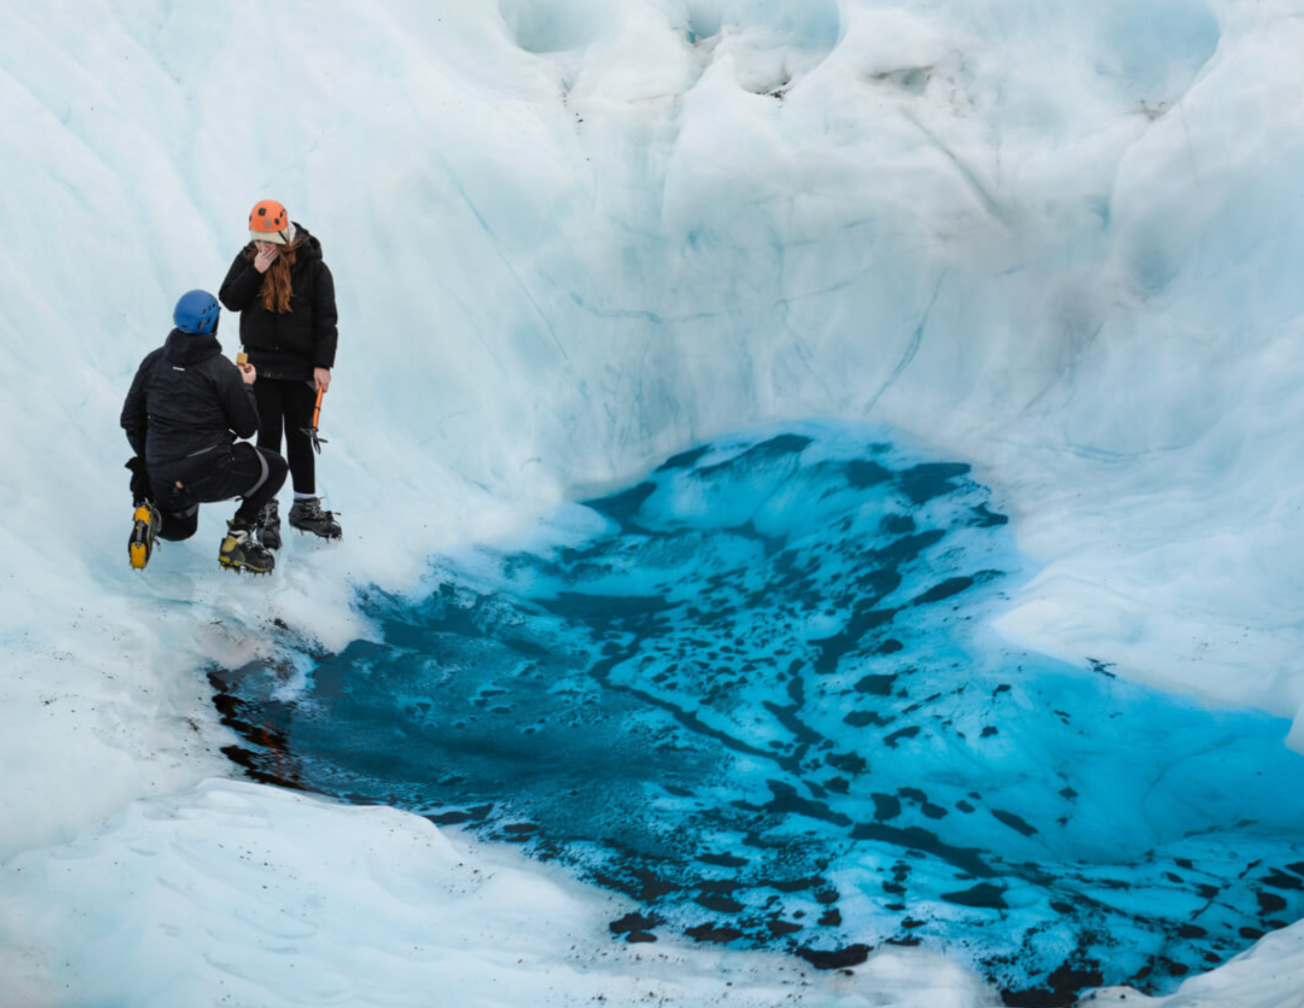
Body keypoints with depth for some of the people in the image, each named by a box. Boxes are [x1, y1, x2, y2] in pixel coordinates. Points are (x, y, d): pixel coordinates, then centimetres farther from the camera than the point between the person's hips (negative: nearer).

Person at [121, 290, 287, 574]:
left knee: (182, 527, 36)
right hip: (211, 475, -6)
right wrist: (247, 388, 14)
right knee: (275, 467, 18)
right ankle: (237, 539, 8)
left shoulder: (153, 362, 4)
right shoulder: (222, 370, -11)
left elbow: (130, 420, 11)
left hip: (162, 481, 6)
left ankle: (152, 514, 1)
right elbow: (247, 428, -3)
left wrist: (149, 461, 25)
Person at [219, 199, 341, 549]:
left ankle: (306, 506, 20)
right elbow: (230, 300, -5)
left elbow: (325, 318, -6)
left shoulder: (312, 266, -7)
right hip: (261, 364, 1)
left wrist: (323, 364, -10)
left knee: (300, 435, 7)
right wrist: (256, 271, -17)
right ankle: (267, 511, 7)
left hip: (300, 366, -1)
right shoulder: (247, 259, 0)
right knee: (268, 435, 0)